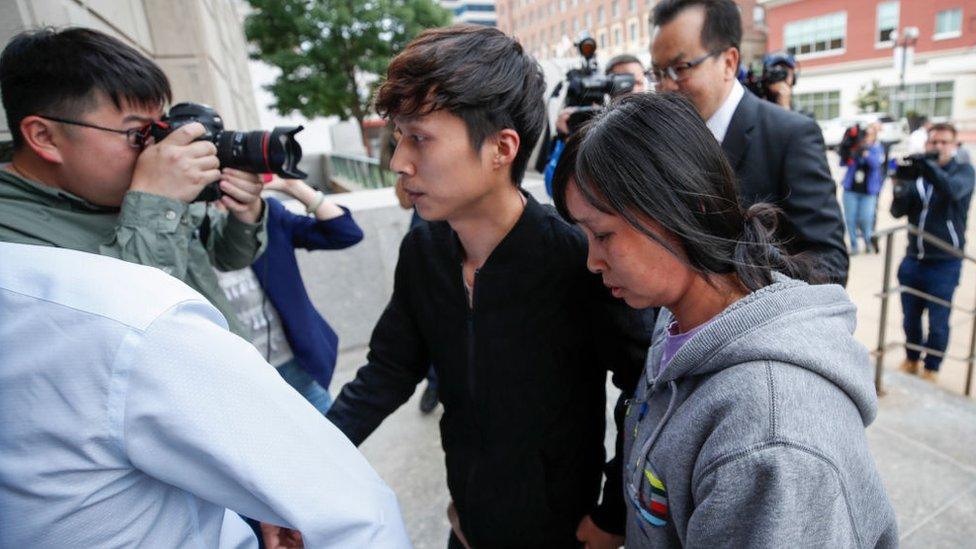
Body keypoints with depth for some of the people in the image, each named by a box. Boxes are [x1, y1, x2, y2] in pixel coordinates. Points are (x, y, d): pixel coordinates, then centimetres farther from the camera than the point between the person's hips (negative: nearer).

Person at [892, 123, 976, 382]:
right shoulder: (916, 174, 5)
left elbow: (953, 190, -24)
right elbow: (898, 212, -1)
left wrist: (927, 164, -34)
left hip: (945, 263, -3)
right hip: (913, 260, 3)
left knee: (938, 323, 3)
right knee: (910, 318, 13)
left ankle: (932, 368, 22)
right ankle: (911, 359, 33)